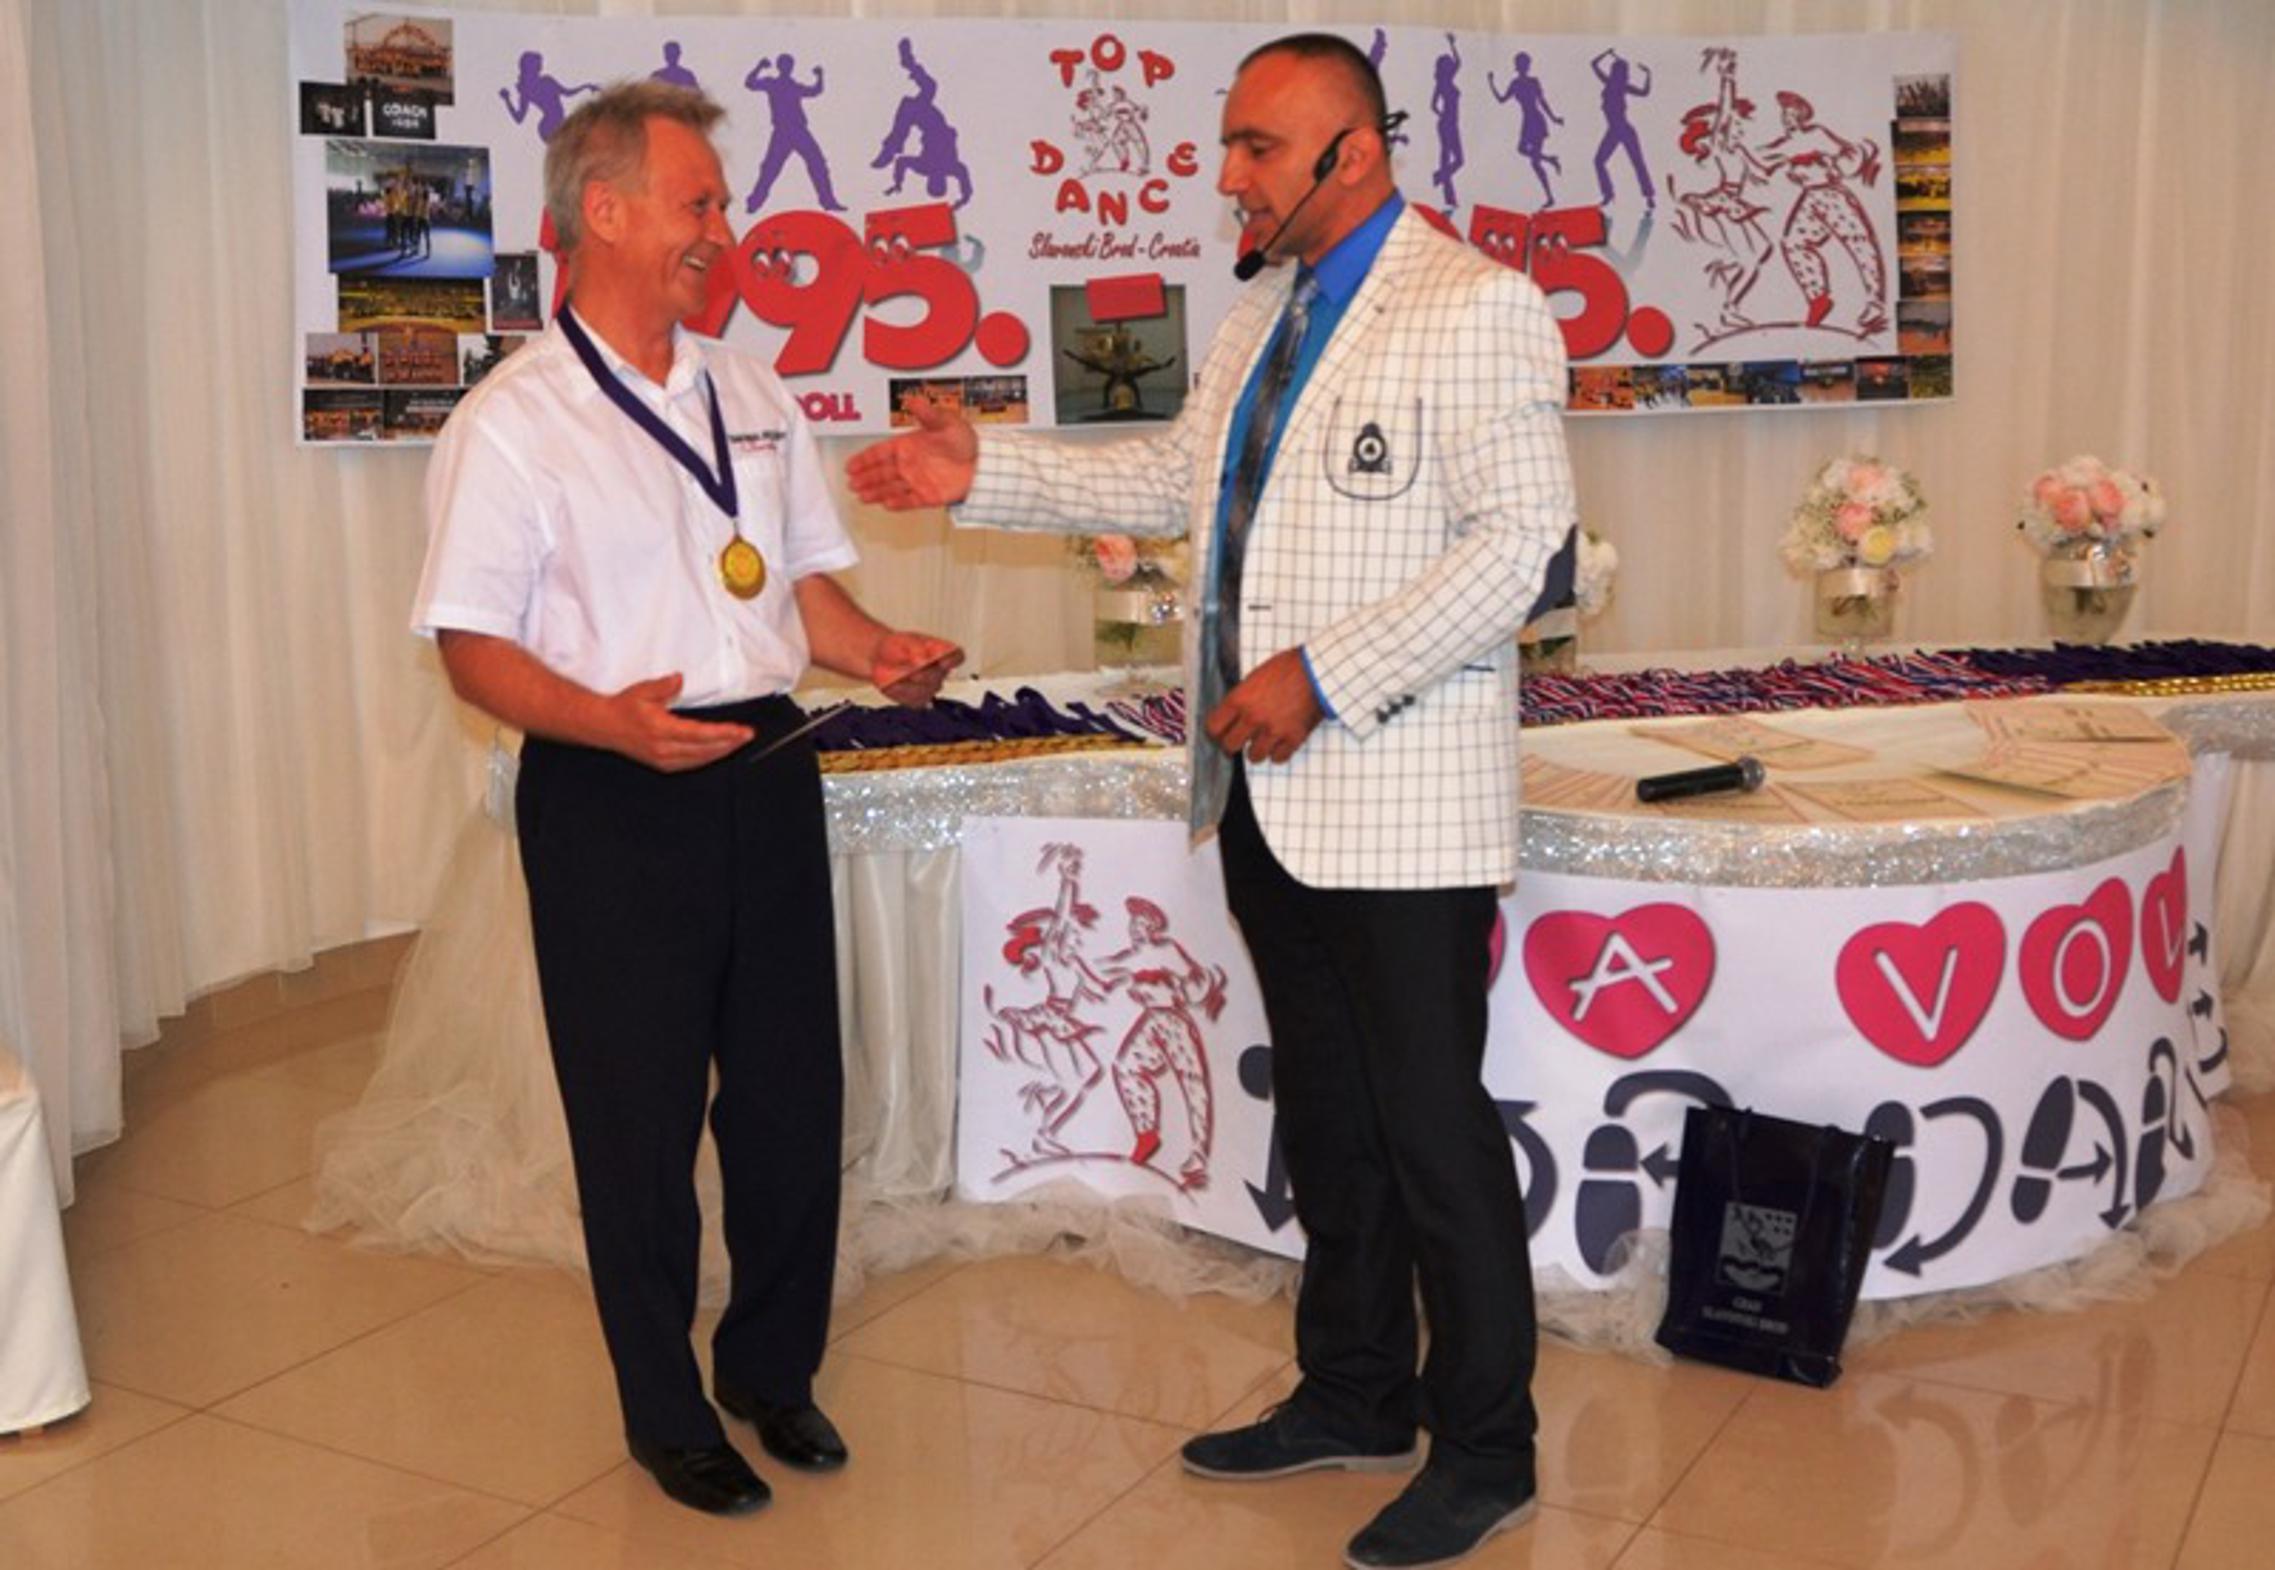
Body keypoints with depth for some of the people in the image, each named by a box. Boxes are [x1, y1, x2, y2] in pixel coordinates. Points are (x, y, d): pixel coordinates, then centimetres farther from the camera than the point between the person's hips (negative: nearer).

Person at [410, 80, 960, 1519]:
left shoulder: (752, 398, 11)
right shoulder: (514, 422, -7)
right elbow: (475, 644, -9)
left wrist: (881, 651, -4)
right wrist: (610, 721, -26)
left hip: (766, 771, 5)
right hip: (612, 797, -5)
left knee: (793, 1091, 12)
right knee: (640, 1116, 6)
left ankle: (775, 1371, 33)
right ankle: (666, 1414, 26)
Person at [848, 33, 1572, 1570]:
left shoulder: (1475, 307, -12)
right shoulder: (1264, 318, 15)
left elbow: (1520, 537, -19)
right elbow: (1181, 474, 24)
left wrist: (1327, 676, -22)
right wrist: (988, 471, 16)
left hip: (1402, 795, -8)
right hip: (1273, 791, 9)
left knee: (1432, 1126, 1)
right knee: (1325, 1111, 17)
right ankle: (1356, 1395, 34)